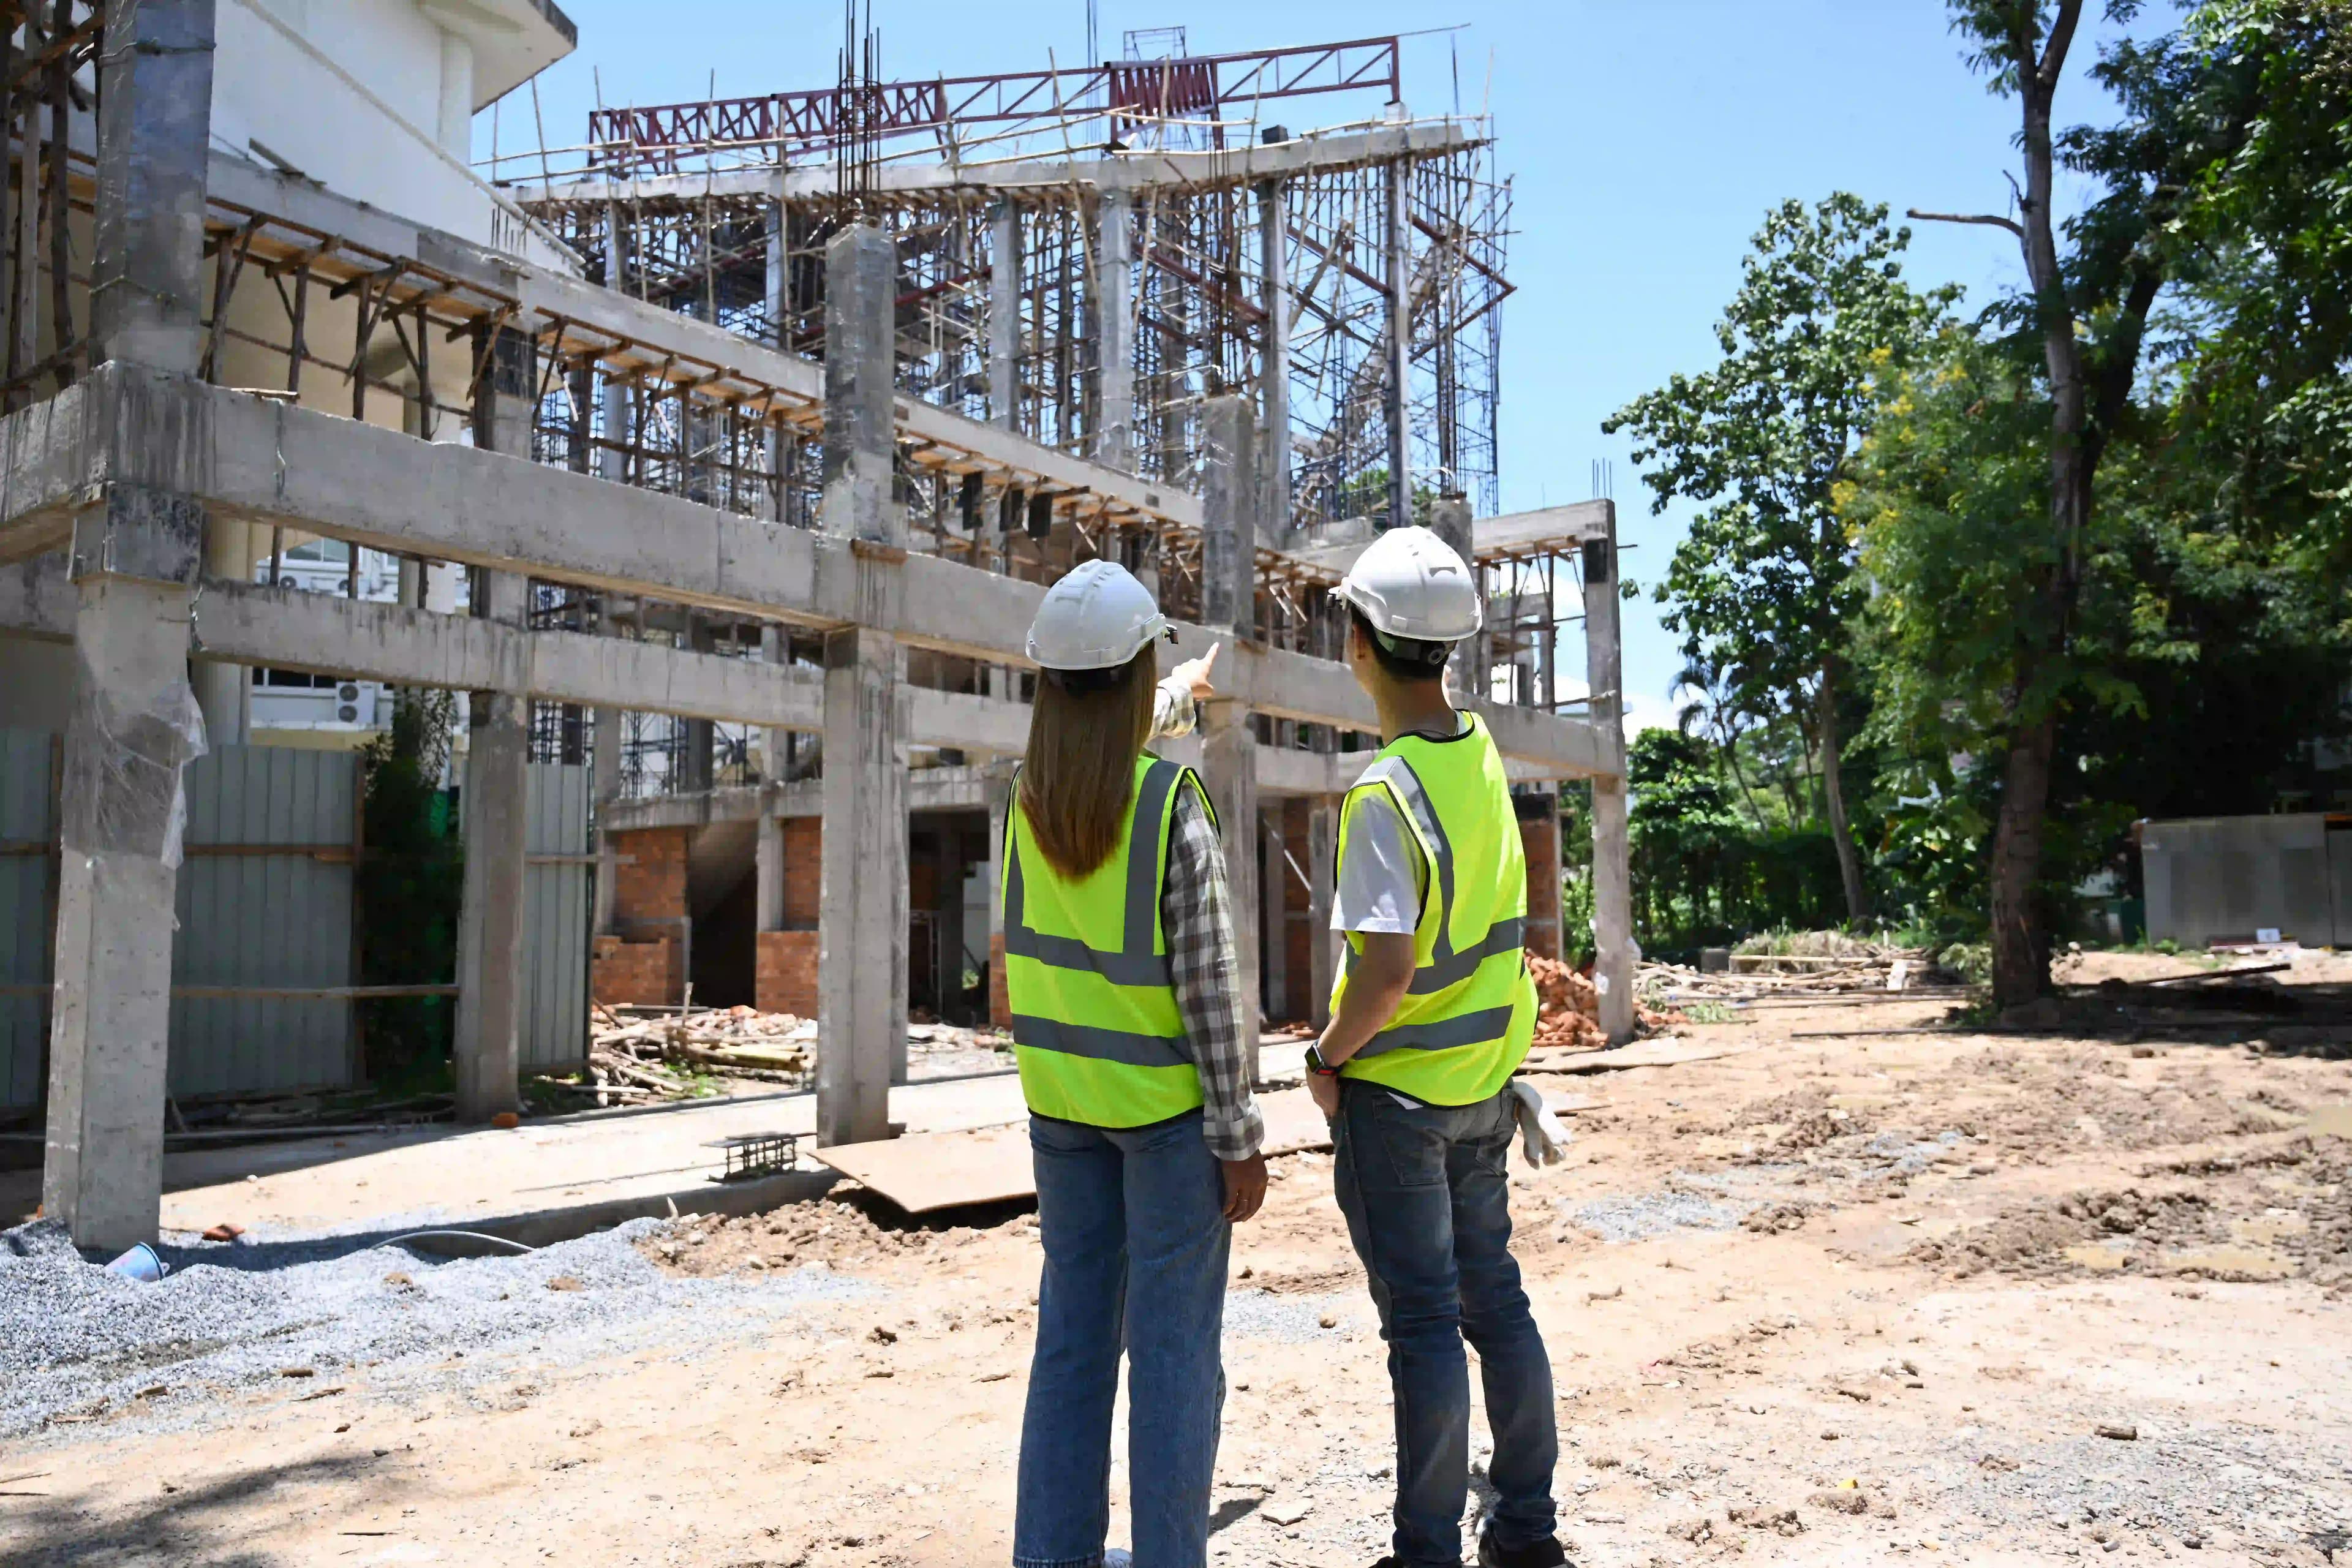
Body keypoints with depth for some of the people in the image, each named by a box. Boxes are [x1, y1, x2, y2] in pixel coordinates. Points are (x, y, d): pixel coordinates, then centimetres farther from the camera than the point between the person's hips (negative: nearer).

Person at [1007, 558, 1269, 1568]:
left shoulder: (1030, 791, -1)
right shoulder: (1172, 802, -18)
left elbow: (1112, 739, 23)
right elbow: (1209, 986, -17)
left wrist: (1185, 689, 41)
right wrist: (1239, 1134, -9)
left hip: (1061, 1097, 6)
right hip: (1166, 1101, -6)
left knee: (1072, 1331, 14)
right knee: (1174, 1343, 4)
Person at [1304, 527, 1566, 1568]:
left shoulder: (1384, 795, -23)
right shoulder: (1481, 755, 1)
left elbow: (1385, 973, -25)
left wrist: (1326, 1060, -11)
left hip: (1395, 1088, -8)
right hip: (1484, 1078, 8)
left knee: (1422, 1323, 3)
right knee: (1494, 1295, 17)